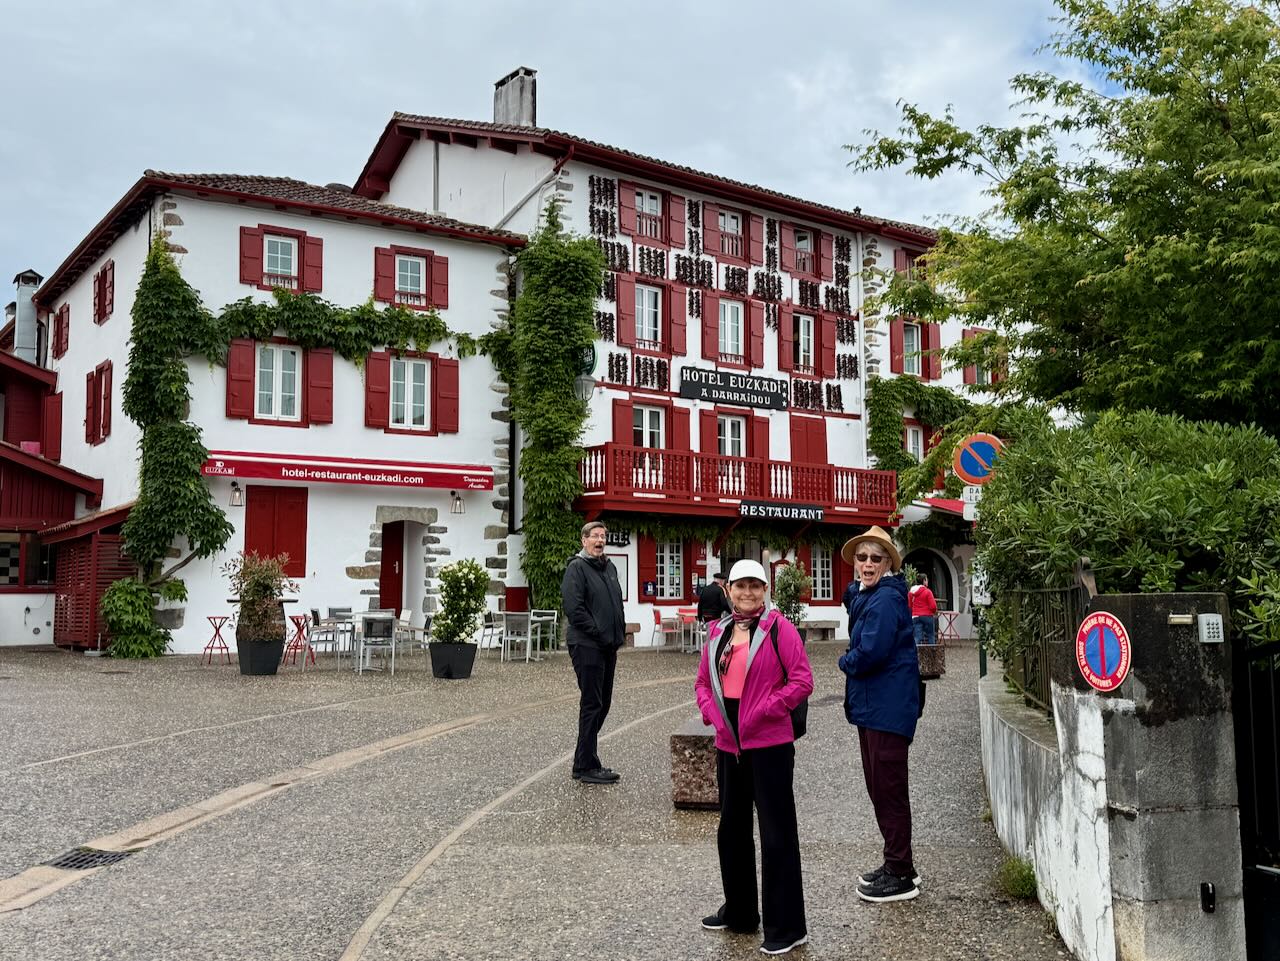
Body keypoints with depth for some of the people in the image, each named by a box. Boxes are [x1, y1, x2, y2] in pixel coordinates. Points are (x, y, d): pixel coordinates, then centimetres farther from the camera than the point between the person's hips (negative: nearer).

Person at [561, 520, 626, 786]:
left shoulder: (609, 567, 17)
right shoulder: (577, 568, -9)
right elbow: (574, 609, -18)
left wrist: (619, 633, 10)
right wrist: (600, 634, -17)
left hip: (609, 647, 9)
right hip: (587, 646, -9)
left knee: (602, 704, 12)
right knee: (591, 705, -6)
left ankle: (585, 761, 22)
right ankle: (586, 767, 1)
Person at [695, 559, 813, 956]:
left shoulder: (778, 627, -9)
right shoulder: (718, 632, 9)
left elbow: (802, 680, -14)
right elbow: (703, 681, 16)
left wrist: (762, 711, -17)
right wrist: (711, 712, -2)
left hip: (769, 744, -7)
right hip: (728, 744, 7)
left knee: (777, 833, -1)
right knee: (732, 829, 18)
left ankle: (787, 927, 9)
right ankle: (738, 912, 34)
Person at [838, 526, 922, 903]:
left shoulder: (886, 599, -17)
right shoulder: (868, 596, 15)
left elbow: (870, 653, -24)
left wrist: (845, 661, -6)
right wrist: (853, 662, -1)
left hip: (888, 709, -10)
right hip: (872, 705, 10)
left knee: (889, 790, -3)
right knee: (879, 788, 17)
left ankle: (901, 876, 7)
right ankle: (896, 864, 29)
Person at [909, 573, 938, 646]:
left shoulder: (910, 592, 5)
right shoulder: (927, 592, -9)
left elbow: (909, 606, 9)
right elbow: (933, 606, -11)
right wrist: (934, 612, 10)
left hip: (915, 617, 3)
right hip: (927, 616, -3)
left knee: (917, 638, -1)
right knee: (930, 636, 10)